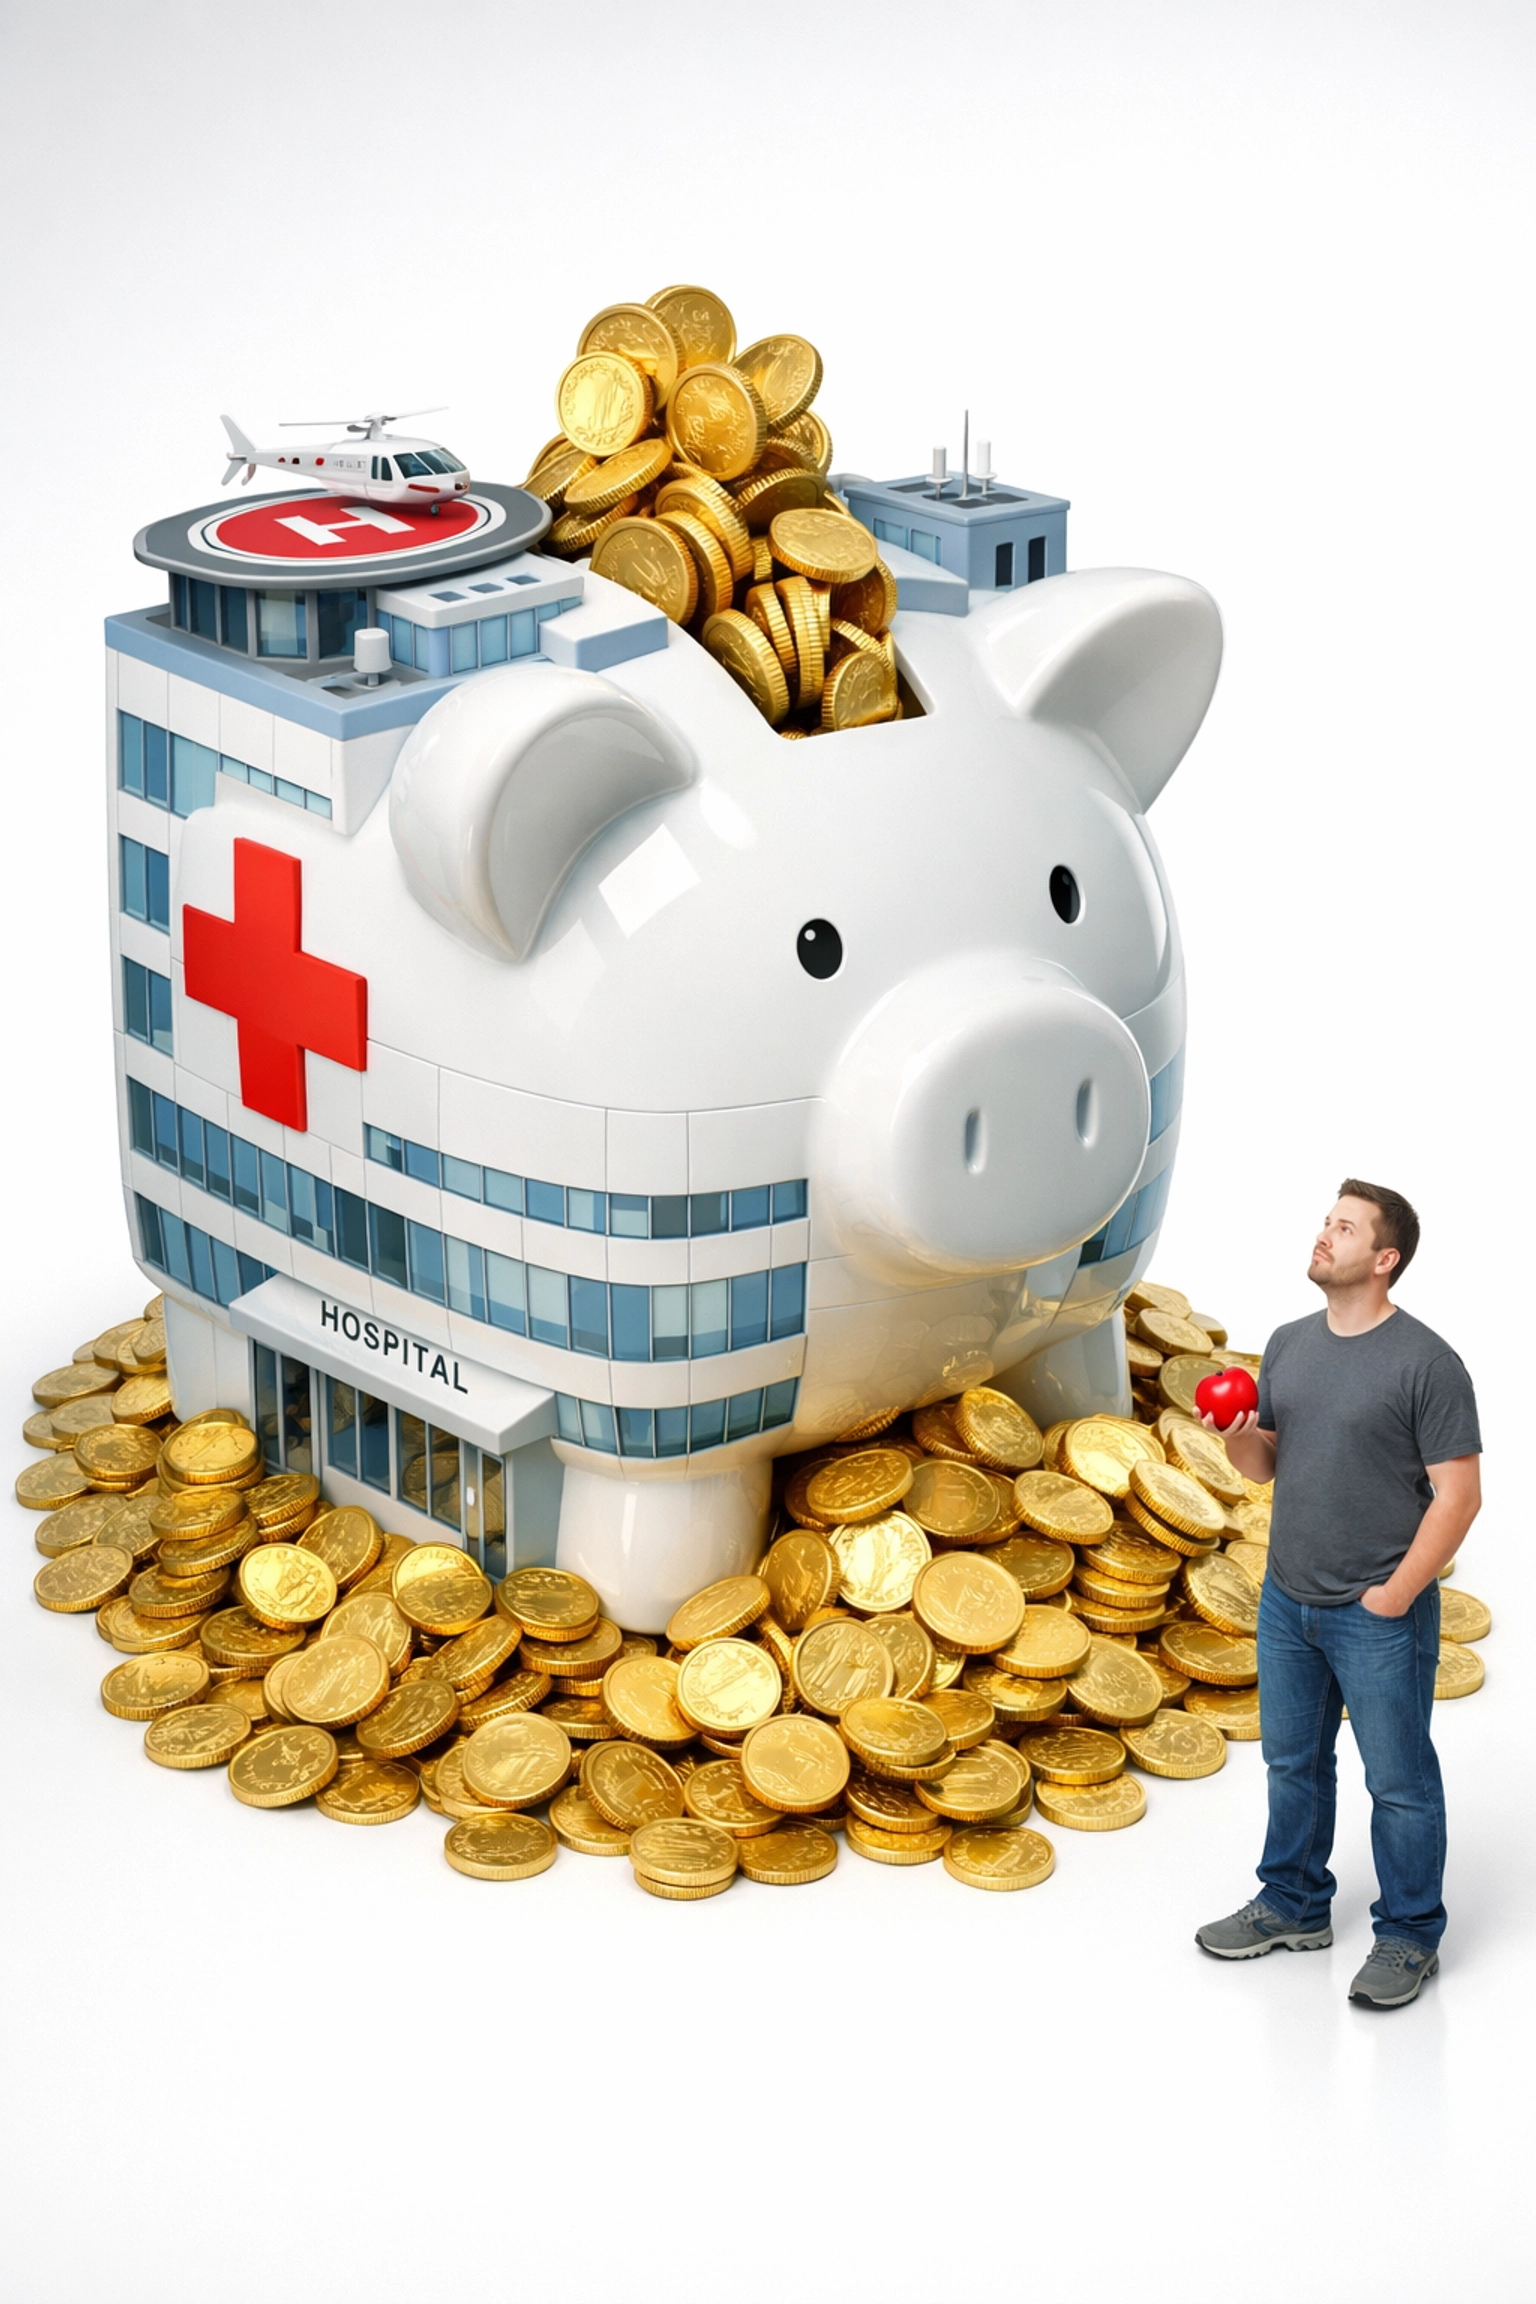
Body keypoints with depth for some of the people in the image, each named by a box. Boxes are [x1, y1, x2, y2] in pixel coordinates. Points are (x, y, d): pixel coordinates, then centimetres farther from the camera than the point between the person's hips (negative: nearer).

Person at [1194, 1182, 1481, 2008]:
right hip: (1287, 1600, 7)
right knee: (1293, 1761, 18)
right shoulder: (1289, 1344, 7)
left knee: (1398, 1781, 3)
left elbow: (1457, 1494, -14)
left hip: (1379, 1613, -7)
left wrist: (1396, 1596, -15)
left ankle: (1408, 1938, 16)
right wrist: (1237, 1438, -7)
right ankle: (1294, 1907, 33)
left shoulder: (1426, 1363, -14)